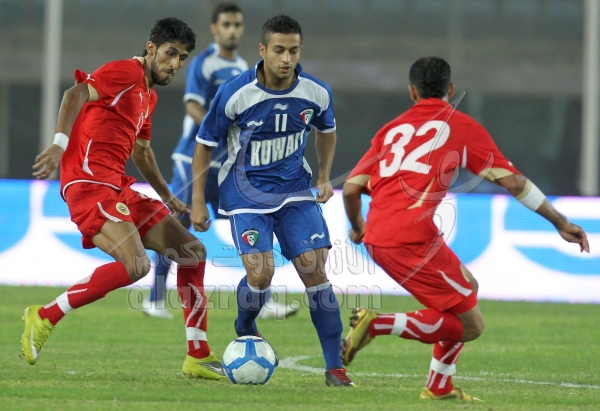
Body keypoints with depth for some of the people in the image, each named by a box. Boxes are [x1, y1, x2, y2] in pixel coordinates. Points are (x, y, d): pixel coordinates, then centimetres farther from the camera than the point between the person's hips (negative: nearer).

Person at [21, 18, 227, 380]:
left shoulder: (149, 95, 23)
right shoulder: (125, 72, -6)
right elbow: (76, 95, -23)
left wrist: (168, 198, 43)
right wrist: (61, 143, -37)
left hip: (118, 188, 10)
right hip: (89, 183, -10)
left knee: (193, 252, 7)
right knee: (136, 265, -28)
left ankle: (198, 357, 10)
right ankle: (45, 318, -16)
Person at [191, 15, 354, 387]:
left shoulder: (316, 93, -8)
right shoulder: (235, 94, -18)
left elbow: (327, 131, 16)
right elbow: (205, 144, -5)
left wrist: (325, 177, 4)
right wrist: (198, 201, -6)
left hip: (295, 190, 3)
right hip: (246, 192, -3)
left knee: (314, 269, -10)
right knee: (260, 273, -18)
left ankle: (334, 366, -2)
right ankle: (244, 334, 16)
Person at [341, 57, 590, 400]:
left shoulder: (392, 130, 21)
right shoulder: (462, 127, 8)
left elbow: (351, 188, 14)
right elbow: (512, 180, 1)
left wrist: (358, 227, 34)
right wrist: (561, 222, 7)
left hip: (376, 239, 7)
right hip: (413, 239, -7)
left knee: (467, 288, 25)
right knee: (470, 326, 1)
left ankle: (439, 385, 20)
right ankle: (377, 325, -13)